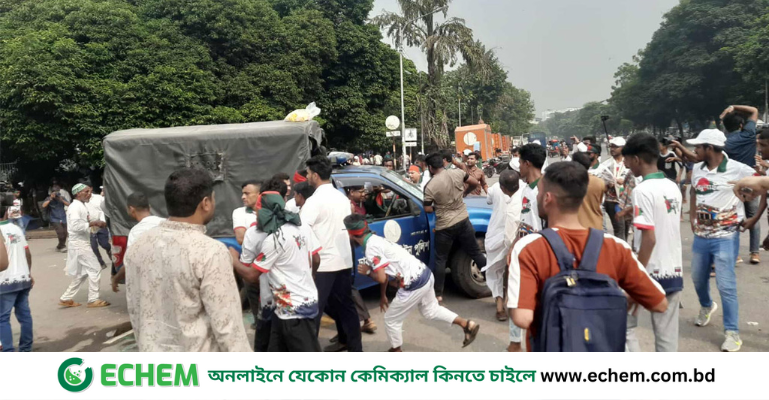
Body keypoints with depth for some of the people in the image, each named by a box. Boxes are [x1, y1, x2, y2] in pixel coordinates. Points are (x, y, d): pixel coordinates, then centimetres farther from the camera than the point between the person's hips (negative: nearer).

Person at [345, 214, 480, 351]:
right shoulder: (376, 240, 14)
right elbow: (385, 273, 23)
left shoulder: (371, 247, -16)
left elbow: (381, 278, -20)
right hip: (425, 275, 10)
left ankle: (396, 351, 31)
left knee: (391, 319, 12)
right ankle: (467, 324, 32)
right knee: (431, 311, 31)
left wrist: (368, 272, -1)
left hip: (414, 285, -10)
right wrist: (383, 296, 29)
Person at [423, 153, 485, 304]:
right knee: (476, 253, 14)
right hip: (463, 220, 4)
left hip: (444, 226, -3)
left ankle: (438, 294, 13)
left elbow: (427, 209, -7)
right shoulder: (457, 173, -5)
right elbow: (475, 183, 7)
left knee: (440, 260, 9)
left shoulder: (430, 186, -15)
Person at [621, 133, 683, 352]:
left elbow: (649, 238, -20)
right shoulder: (673, 187, 7)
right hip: (674, 272, 7)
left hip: (651, 272, -7)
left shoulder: (643, 190, -16)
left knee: (626, 325, 9)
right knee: (667, 334, 12)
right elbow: (669, 229, 15)